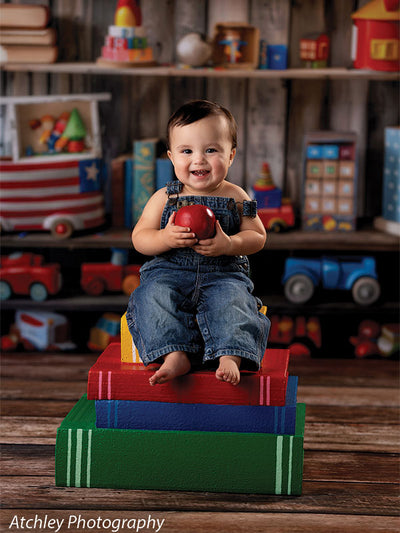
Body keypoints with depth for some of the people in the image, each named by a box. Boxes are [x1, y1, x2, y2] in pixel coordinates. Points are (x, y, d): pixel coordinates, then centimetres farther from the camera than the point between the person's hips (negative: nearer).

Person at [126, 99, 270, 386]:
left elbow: (257, 236, 5)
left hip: (224, 274, -1)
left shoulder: (236, 198, 5)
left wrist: (229, 244, -16)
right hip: (169, 272, 1)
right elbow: (140, 238, 3)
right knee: (152, 297, -29)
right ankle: (175, 356, -36)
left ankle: (230, 356, -38)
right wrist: (166, 238, -20)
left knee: (230, 299, -33)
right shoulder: (164, 198, 5)